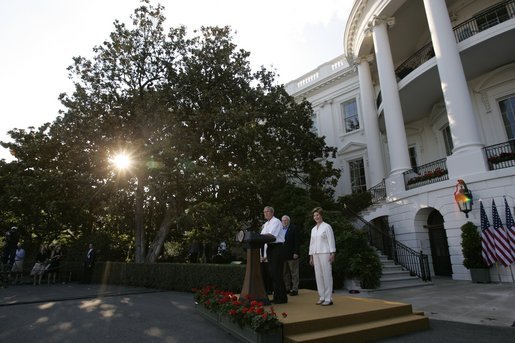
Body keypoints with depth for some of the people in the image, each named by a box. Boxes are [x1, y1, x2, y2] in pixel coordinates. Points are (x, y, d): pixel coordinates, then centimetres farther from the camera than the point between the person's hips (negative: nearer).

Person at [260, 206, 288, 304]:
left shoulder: (276, 222, -7)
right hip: (269, 248, 8)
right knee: (272, 273, 11)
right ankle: (277, 297, 19)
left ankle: (281, 298, 3)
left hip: (277, 247, -8)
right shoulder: (266, 224, 19)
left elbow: (271, 235, -20)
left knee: (277, 273, -7)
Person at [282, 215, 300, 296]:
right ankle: (287, 288, 20)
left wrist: (296, 253, -15)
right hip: (283, 255, 6)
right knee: (285, 273, 11)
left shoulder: (294, 228, -4)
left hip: (292, 255, -5)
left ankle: (295, 289, 9)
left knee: (294, 273, 3)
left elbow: (297, 241, -9)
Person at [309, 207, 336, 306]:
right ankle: (322, 297, 15)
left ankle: (328, 298, 1)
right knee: (318, 276, 7)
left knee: (327, 275, -4)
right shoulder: (313, 229, 15)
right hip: (316, 254, 6)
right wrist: (311, 256, 16)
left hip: (325, 253, -6)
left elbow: (331, 240, -6)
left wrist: (332, 254, -13)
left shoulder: (327, 226, -2)